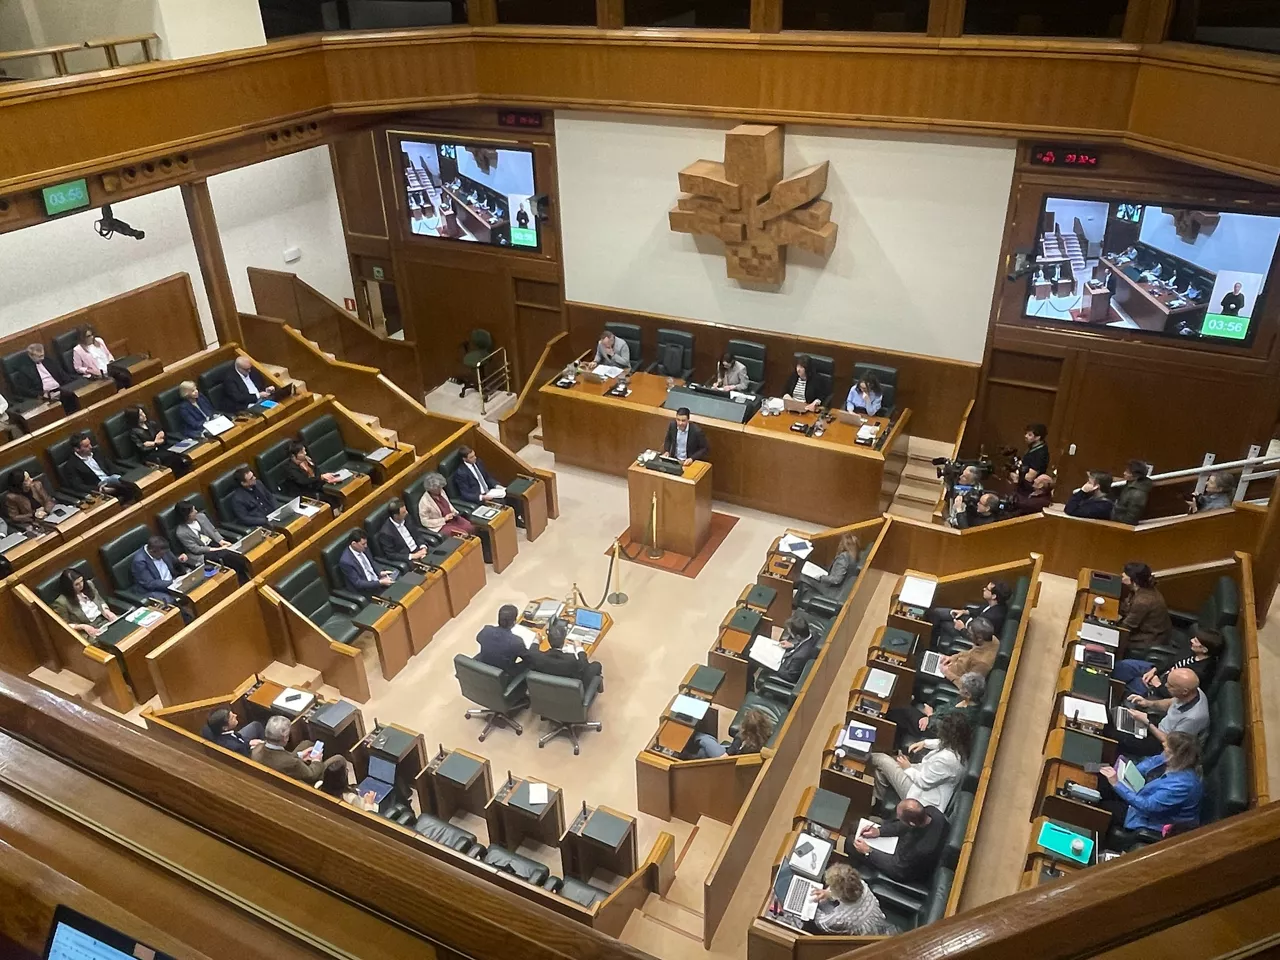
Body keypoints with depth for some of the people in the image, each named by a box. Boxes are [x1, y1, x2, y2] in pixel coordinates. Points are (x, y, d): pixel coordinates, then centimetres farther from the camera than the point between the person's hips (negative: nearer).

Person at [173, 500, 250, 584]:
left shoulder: (201, 516, -1)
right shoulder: (181, 532, -16)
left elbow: (213, 530, 7)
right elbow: (195, 549, -15)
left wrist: (221, 541, -12)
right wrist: (216, 549, -19)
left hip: (213, 542, 5)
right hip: (202, 553, -5)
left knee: (236, 552, -22)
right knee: (226, 554, -29)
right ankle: (244, 583, -20)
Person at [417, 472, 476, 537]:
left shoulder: (441, 492, -1)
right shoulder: (424, 502, -20)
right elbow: (425, 522, -16)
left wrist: (454, 512, -3)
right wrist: (444, 519, -19)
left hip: (452, 518, 7)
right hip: (440, 525, -7)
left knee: (471, 528, -15)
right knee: (463, 534, -25)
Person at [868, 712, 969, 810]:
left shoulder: (947, 758, -35)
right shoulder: (959, 746, -7)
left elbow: (923, 782, -25)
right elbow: (942, 743, 21)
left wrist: (908, 768, -10)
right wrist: (925, 743, 12)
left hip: (922, 796, -10)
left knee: (881, 759, -3)